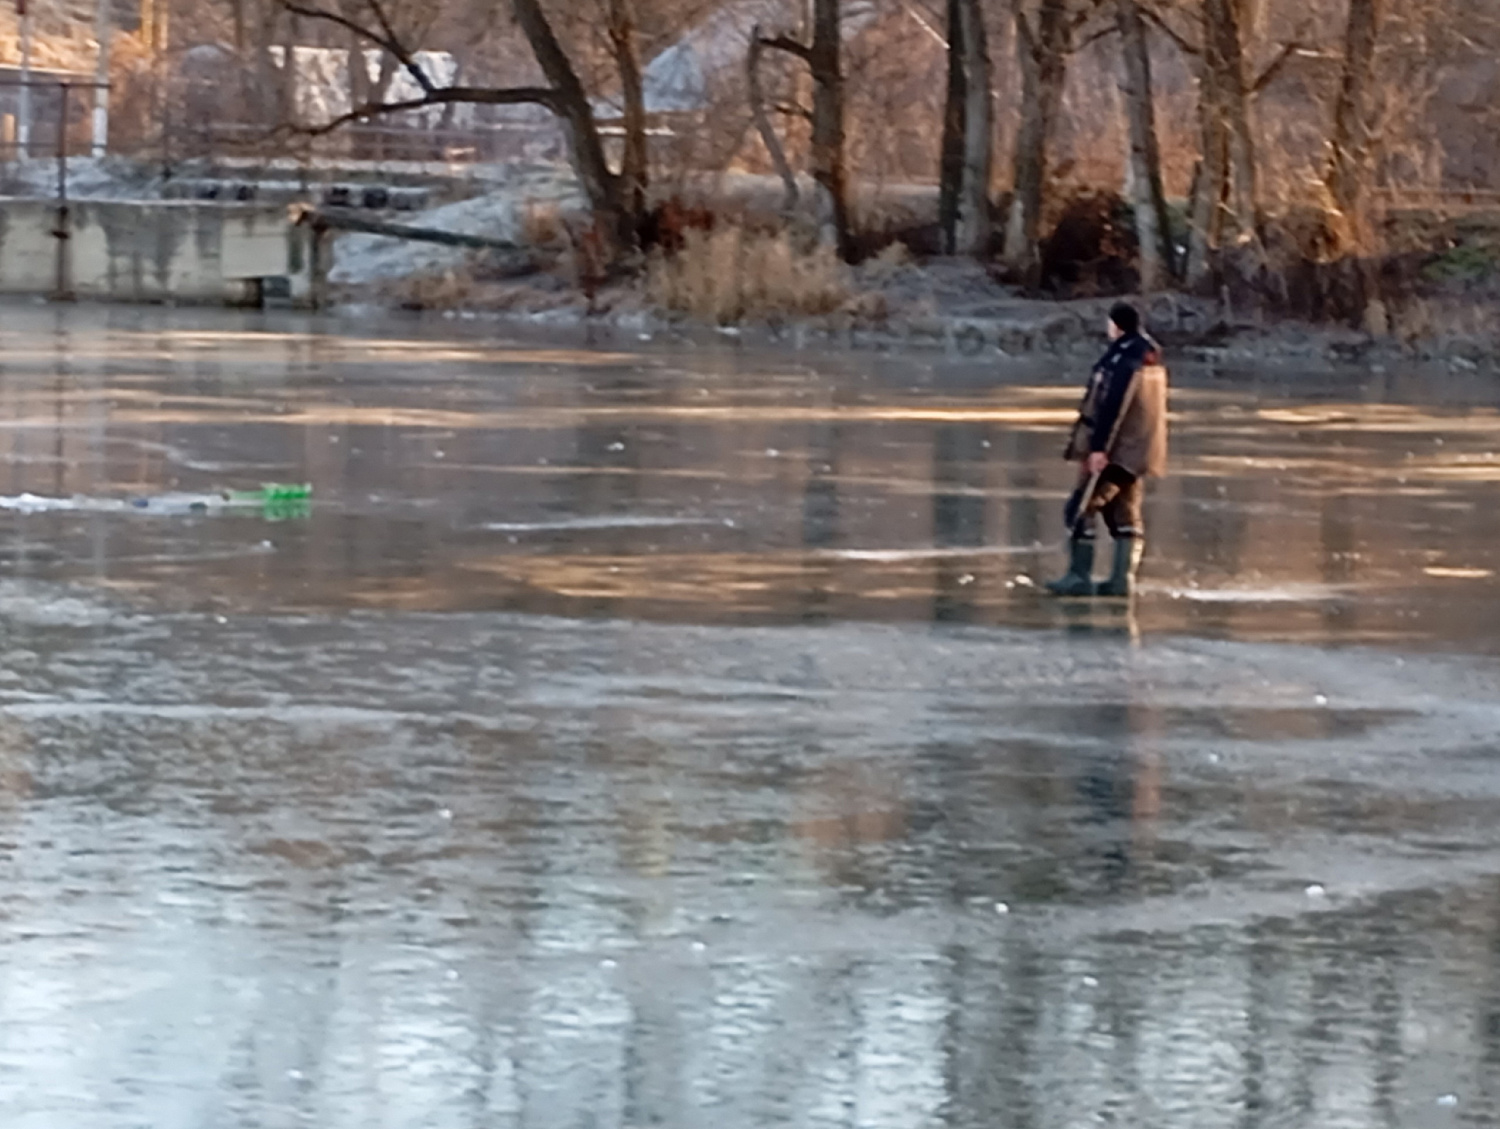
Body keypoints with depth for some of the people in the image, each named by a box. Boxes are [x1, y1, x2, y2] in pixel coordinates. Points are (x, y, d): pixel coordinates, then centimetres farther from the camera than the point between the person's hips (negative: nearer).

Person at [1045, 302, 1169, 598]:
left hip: (1116, 452, -10)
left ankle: (1080, 576, -5)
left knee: (1081, 509, -5)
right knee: (1125, 514, 14)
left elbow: (1112, 407, -24)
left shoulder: (1123, 360, -19)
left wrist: (1098, 447, -23)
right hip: (1138, 451, 10)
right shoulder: (1152, 357, 11)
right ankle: (1123, 579, 13)